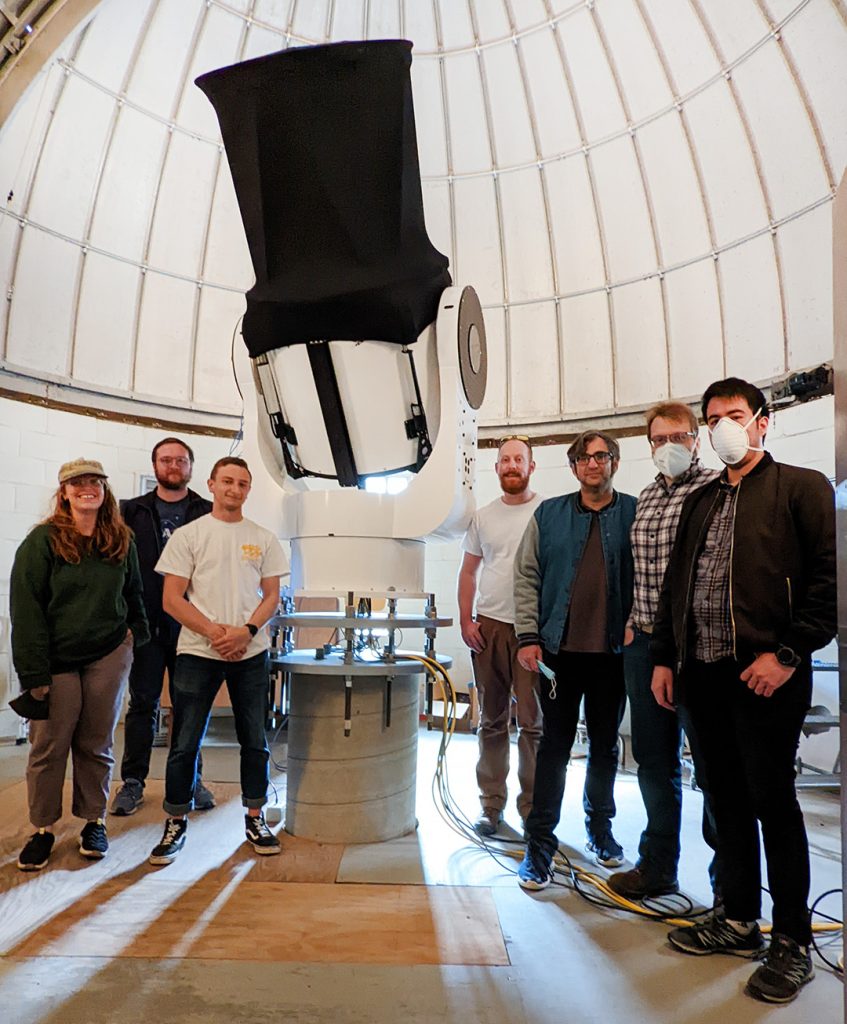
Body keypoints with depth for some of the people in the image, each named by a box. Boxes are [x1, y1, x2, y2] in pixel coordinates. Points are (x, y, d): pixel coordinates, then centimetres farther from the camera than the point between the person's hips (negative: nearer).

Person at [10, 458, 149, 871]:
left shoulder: (120, 541, 5)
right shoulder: (43, 540, -6)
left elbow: (132, 594, 16)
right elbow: (25, 608, -9)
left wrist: (136, 634, 2)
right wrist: (34, 672, -13)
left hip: (109, 655, 2)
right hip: (58, 659, -2)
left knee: (95, 744, 11)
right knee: (49, 746, 5)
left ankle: (94, 822, 26)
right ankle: (43, 829, 24)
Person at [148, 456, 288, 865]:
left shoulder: (263, 539, 8)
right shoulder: (188, 535, 1)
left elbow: (271, 595, 6)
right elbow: (171, 599, -4)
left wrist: (246, 631, -11)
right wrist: (214, 632, -14)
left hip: (251, 652, 2)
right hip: (197, 652, -2)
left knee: (255, 741, 10)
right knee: (185, 743, 5)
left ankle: (255, 818, 27)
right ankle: (176, 823, 24)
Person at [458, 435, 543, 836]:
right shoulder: (483, 516, 9)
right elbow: (468, 572, 12)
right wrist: (465, 621, 4)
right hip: (488, 627, 3)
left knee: (532, 723, 3)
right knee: (492, 722, 11)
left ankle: (532, 807, 18)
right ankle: (491, 804, 23)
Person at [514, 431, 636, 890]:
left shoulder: (636, 513, 2)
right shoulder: (549, 514, 3)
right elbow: (526, 577, 1)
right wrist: (529, 636, -5)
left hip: (613, 652, 1)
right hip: (559, 650, -1)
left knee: (605, 745, 17)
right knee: (554, 747, 6)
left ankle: (599, 827, 38)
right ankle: (540, 843, 18)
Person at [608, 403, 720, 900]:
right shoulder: (647, 497, 14)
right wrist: (635, 622, 12)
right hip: (644, 642, 7)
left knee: (713, 765, 5)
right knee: (654, 760, 16)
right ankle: (658, 869, 33)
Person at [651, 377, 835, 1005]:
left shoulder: (802, 487, 0)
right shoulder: (700, 501, 17)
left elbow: (829, 577, -9)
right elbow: (674, 586, 17)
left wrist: (787, 653, -15)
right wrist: (664, 658, 12)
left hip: (767, 673, -5)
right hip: (703, 672, 6)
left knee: (772, 802, 3)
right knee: (728, 800, 15)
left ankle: (793, 943, 21)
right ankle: (739, 919, 30)